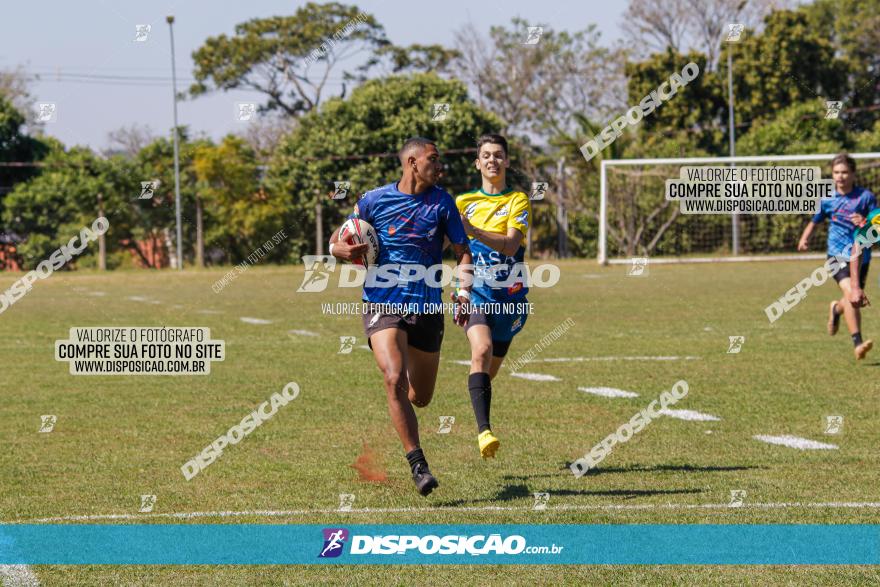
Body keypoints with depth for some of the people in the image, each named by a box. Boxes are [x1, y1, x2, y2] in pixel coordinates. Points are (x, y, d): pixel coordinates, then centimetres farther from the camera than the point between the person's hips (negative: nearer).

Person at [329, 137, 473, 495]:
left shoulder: (442, 202, 4)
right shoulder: (374, 200, 1)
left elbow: (463, 252, 9)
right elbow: (337, 241, 11)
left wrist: (463, 292, -8)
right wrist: (340, 250, -14)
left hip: (428, 309, 3)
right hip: (382, 304, -3)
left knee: (420, 397, 9)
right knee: (395, 379, -24)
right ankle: (418, 465, -18)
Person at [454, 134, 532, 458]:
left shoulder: (518, 201, 0)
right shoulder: (464, 202, 8)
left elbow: (510, 245, -16)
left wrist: (473, 231, -30)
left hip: (510, 295, 1)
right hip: (476, 293, -1)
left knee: (490, 370, 10)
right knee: (481, 350, -27)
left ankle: (480, 426, 35)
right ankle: (484, 431, -38)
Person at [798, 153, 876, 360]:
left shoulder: (866, 197, -4)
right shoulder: (828, 200, 1)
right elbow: (815, 220, 18)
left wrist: (865, 223, -24)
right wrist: (805, 238, 1)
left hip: (861, 255, 2)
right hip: (838, 254, -2)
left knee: (854, 299, 12)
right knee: (850, 292, -24)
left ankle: (836, 309, 50)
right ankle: (857, 343, -27)